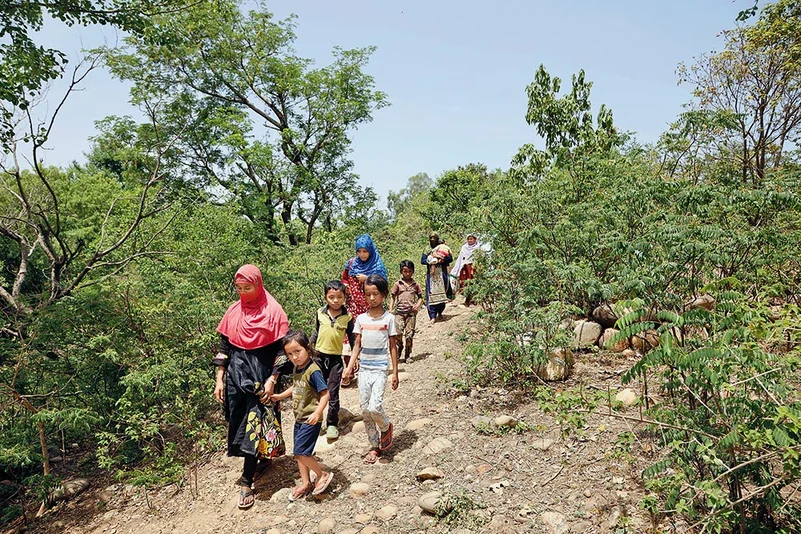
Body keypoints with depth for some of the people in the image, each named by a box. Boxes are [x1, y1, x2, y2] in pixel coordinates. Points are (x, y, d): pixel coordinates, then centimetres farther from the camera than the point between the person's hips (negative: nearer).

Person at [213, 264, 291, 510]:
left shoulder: (273, 311, -9)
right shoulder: (233, 312, 5)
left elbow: (281, 349, -8)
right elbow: (224, 347, 9)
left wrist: (272, 380, -13)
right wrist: (219, 380, 5)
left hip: (261, 376, -5)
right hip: (236, 374, 5)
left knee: (254, 425, -5)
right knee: (240, 423, 10)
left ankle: (246, 482, 4)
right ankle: (262, 458, 34)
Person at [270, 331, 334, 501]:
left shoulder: (313, 370, -21)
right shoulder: (297, 368, 4)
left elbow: (325, 393, -22)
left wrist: (317, 412, -32)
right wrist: (280, 396, 15)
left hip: (310, 420, -8)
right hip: (299, 418, 9)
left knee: (300, 452, -8)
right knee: (300, 453, 15)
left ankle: (323, 475, 12)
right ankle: (306, 484, 30)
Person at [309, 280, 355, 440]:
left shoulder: (347, 317, -7)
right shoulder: (320, 313, -3)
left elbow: (352, 338, 2)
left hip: (336, 359, -2)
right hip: (319, 356, 2)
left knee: (333, 393, 1)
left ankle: (332, 424, 14)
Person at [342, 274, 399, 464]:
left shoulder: (389, 318, -3)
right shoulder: (361, 319, 4)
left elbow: (392, 347, 0)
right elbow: (357, 345, 7)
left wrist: (395, 372, 0)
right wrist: (349, 367, -3)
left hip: (380, 369, -4)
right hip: (364, 368, 4)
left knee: (375, 407, -16)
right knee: (364, 409, 6)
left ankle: (386, 427, 18)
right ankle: (375, 446, 23)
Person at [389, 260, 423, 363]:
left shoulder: (415, 285, 8)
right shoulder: (398, 284, 6)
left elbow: (420, 297, 13)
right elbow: (392, 297, 7)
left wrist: (417, 306, -7)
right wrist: (390, 310, -3)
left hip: (411, 312, 1)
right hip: (399, 311, -1)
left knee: (409, 335, 1)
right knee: (398, 333, -12)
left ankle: (407, 355, 14)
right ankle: (399, 353, 7)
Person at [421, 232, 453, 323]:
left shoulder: (442, 248, 7)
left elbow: (450, 258, -1)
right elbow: (422, 260, 2)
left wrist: (442, 260, -16)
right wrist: (430, 261, -15)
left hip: (441, 274, 0)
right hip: (431, 275, 0)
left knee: (441, 293, 0)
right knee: (431, 294, -7)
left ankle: (440, 311, 22)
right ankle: (433, 316, -9)